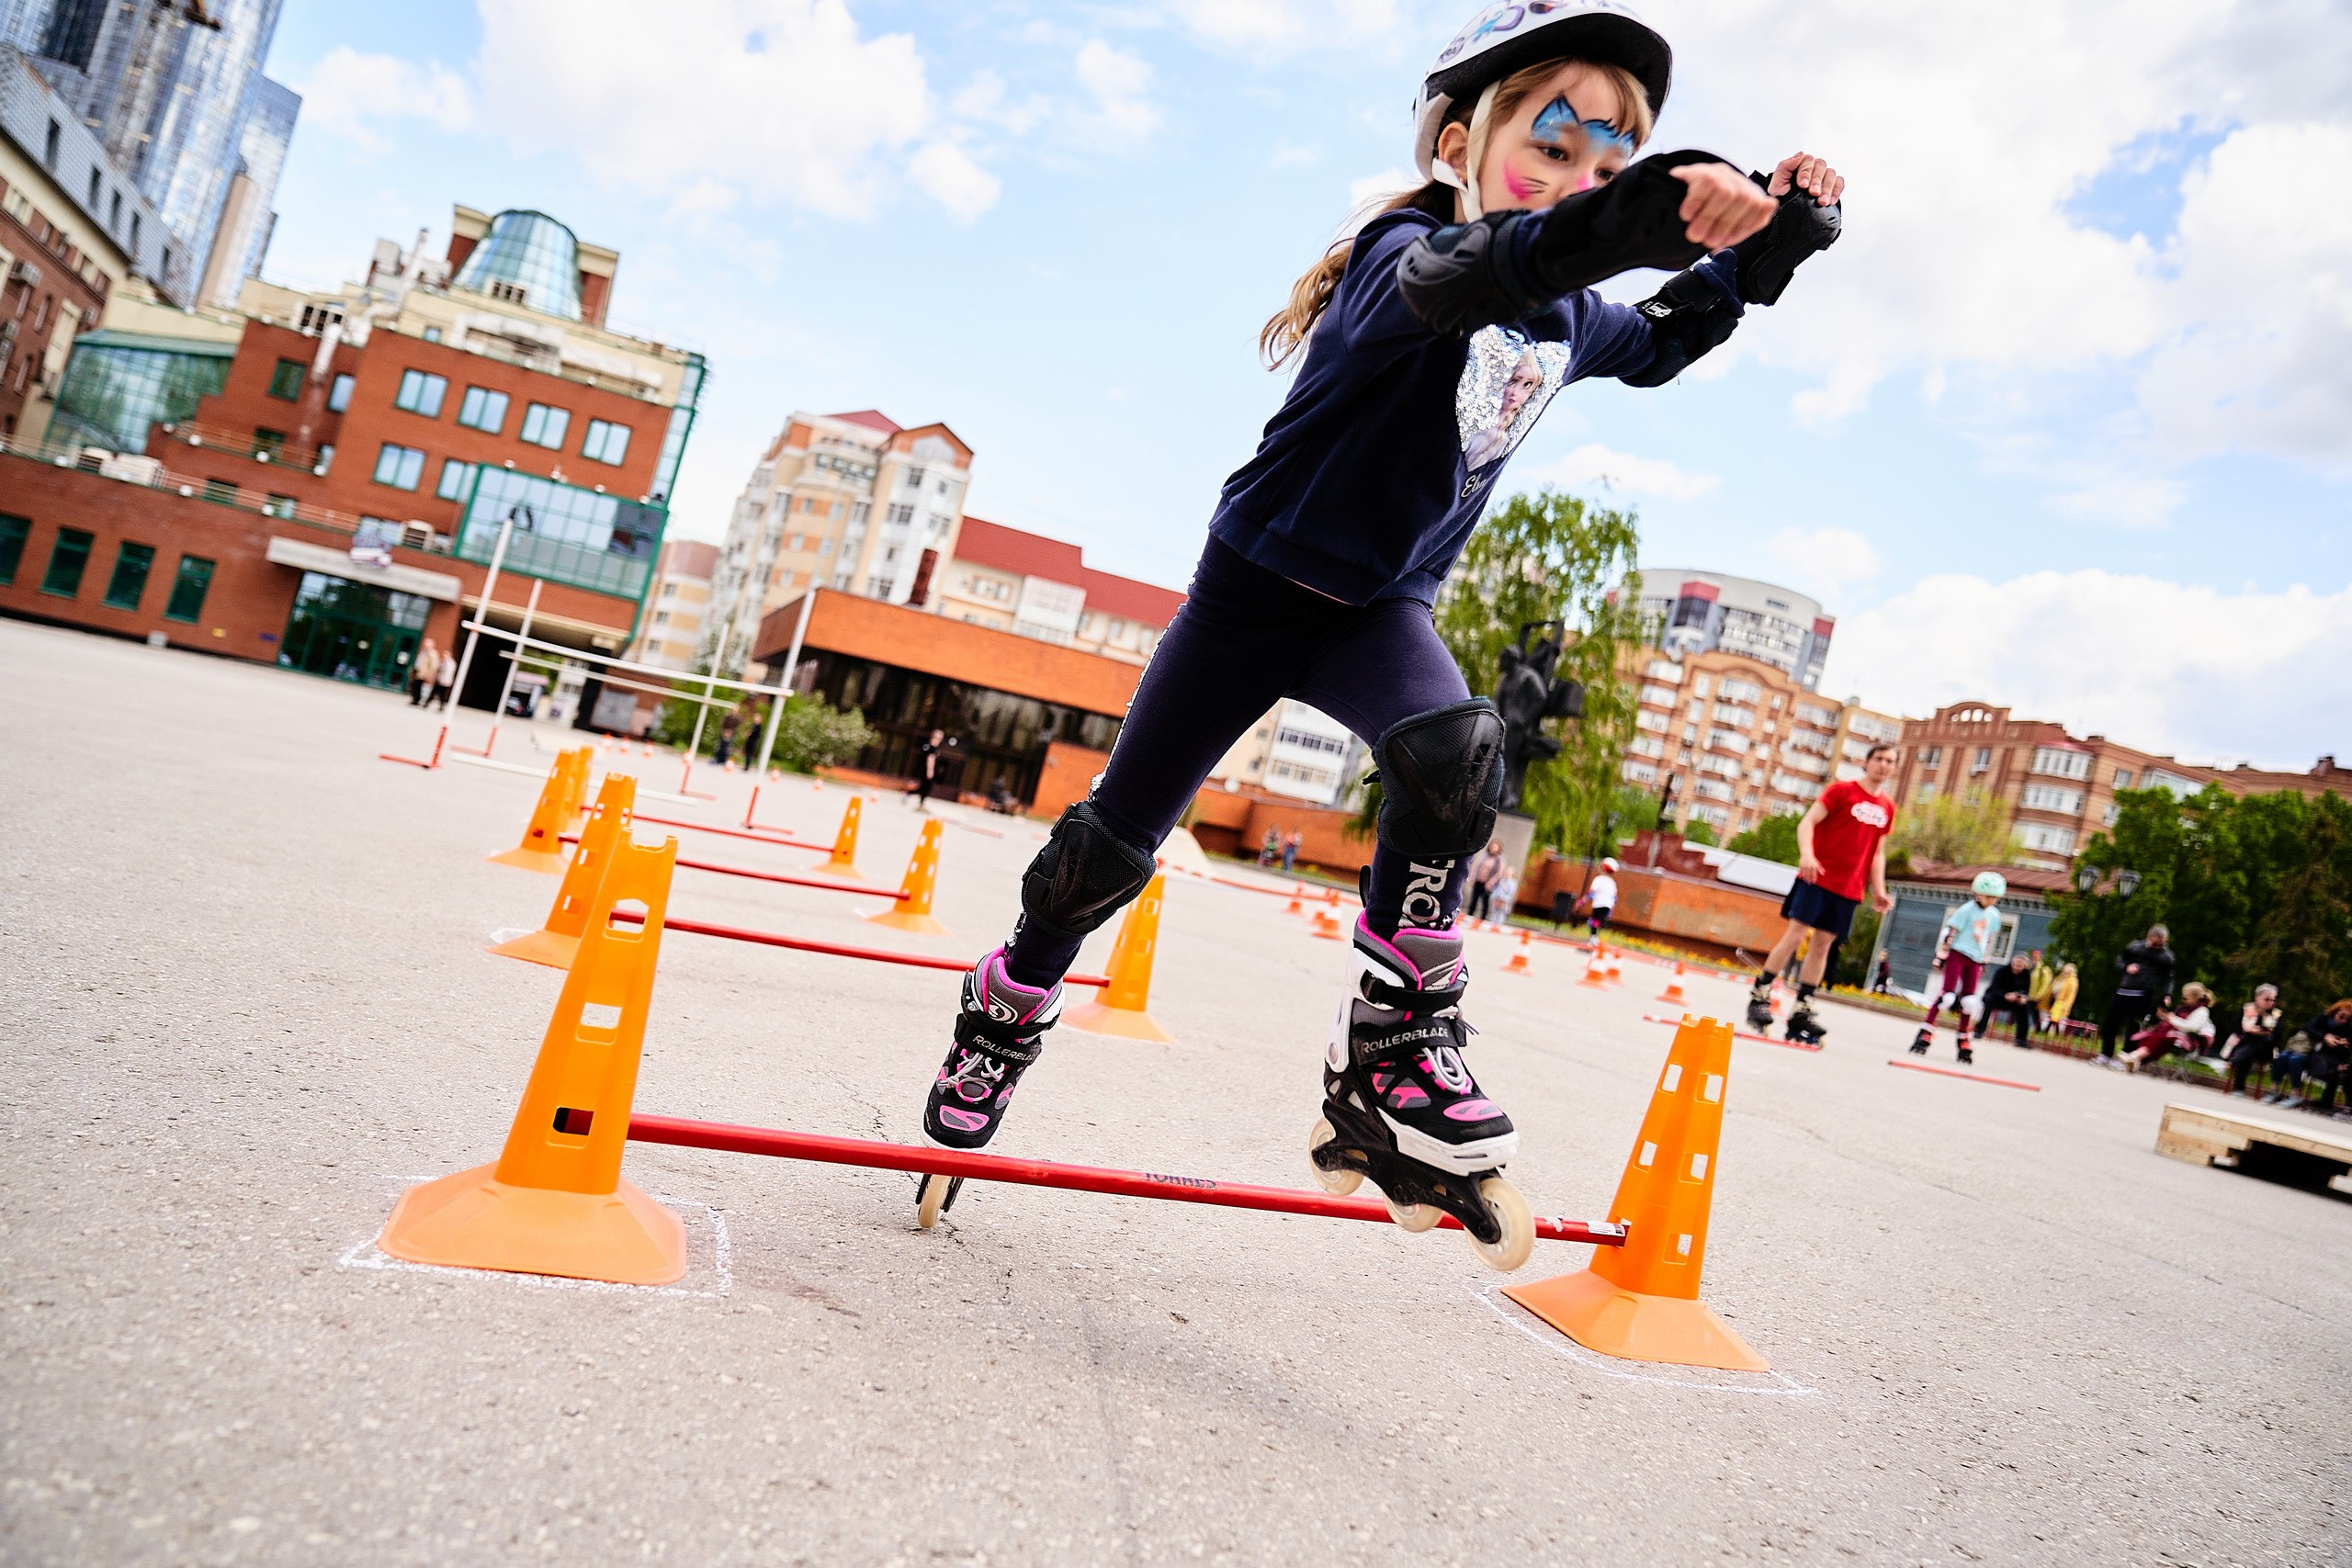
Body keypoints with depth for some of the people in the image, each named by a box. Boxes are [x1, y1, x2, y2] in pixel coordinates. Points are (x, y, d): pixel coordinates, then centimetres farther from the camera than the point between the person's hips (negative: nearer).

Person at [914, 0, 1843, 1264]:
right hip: (1259, 579, -4)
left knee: (1453, 751, -31)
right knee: (1109, 847, 1)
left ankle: (1391, 1061, -19)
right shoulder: (1406, 248, -18)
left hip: (1383, 606, 5)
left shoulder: (1568, 317, 3)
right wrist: (1642, 217, -62)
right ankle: (1007, 1012, 30)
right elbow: (1455, 275, -44)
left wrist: (1773, 239, 7)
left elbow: (1661, 340, 25)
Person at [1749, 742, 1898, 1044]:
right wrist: (1806, 854, -24)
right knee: (1795, 934, -9)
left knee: (1823, 945, 5)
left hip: (1849, 889, 5)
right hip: (1818, 878, -5)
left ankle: (1801, 1012, 8)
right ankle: (1758, 997, -2)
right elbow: (1807, 822, -8)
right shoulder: (1841, 790, -2)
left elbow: (1878, 853, 20)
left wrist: (1879, 890, 11)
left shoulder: (1887, 807, 14)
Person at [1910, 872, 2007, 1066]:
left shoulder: (1994, 915, 11)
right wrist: (1941, 955, -12)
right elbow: (1949, 932, -10)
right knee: (1946, 995, -12)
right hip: (1957, 954, -5)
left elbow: (1990, 940, 21)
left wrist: (1984, 962, 20)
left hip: (1975, 961, 5)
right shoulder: (1967, 910, -8)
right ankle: (1925, 1034, -8)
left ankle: (1963, 1042, 12)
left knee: (1970, 1002, 1)